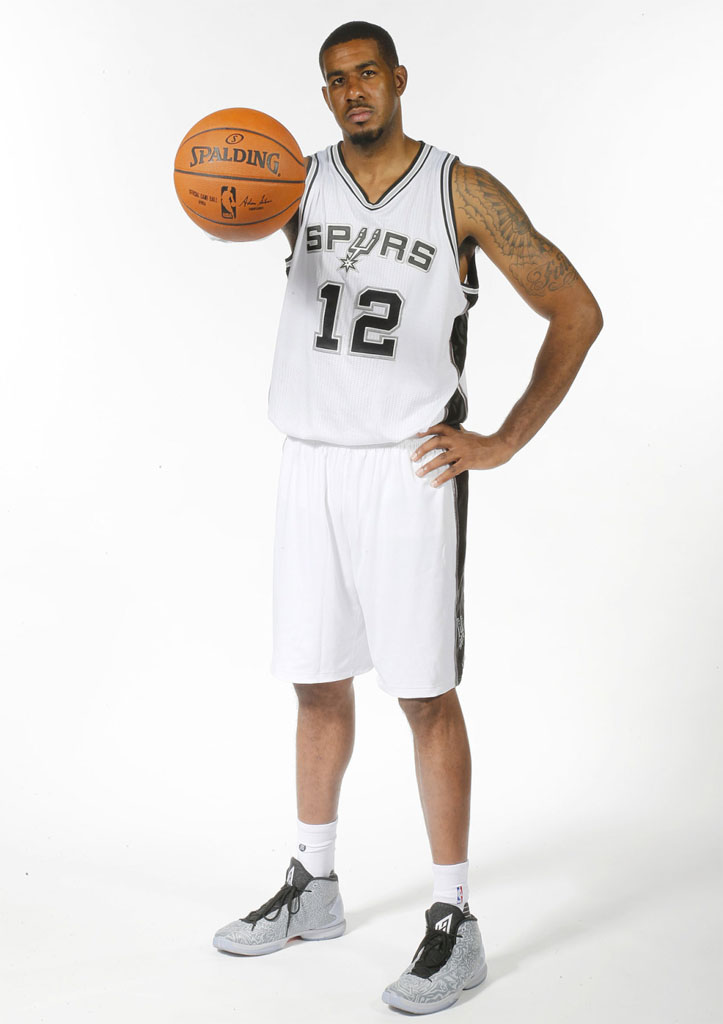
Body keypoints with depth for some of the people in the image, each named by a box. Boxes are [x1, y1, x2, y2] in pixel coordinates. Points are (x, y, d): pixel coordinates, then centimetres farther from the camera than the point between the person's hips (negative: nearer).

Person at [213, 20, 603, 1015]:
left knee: (425, 692, -3)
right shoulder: (301, 180, 9)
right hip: (310, 466, 4)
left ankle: (454, 924, 8)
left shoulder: (463, 191, -2)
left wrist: (504, 443, -6)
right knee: (319, 682, 13)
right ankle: (312, 888, 29)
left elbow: (577, 311, -1)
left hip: (408, 469, -4)